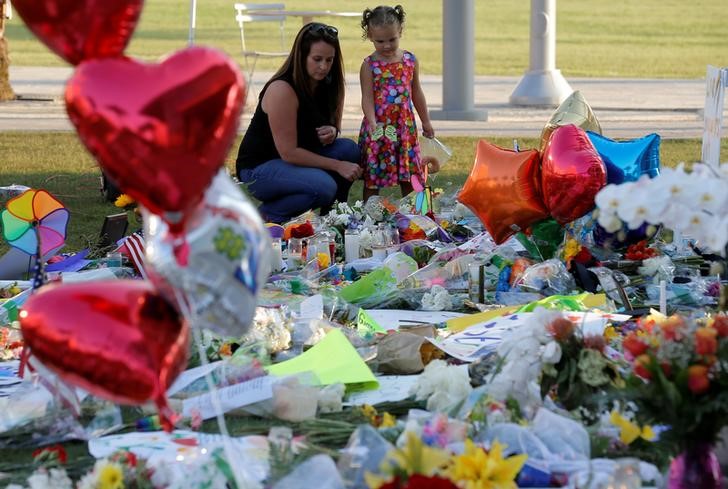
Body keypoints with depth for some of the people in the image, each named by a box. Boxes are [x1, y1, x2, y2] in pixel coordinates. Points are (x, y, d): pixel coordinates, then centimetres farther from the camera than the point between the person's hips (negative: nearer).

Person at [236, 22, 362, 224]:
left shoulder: (327, 84, -2)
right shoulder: (282, 90, -26)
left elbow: (334, 124, 13)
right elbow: (288, 153, -25)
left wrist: (332, 132, -13)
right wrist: (337, 165, -24)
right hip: (258, 168, -8)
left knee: (350, 148, -14)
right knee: (324, 186, -31)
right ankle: (267, 214, -8)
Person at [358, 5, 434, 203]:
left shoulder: (410, 60, 4)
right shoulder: (369, 65, -7)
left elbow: (416, 92, 14)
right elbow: (367, 97, -12)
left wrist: (425, 121, 17)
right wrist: (372, 123, -27)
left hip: (404, 125, 3)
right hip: (378, 127, -3)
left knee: (409, 175, 10)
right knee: (372, 177, 1)